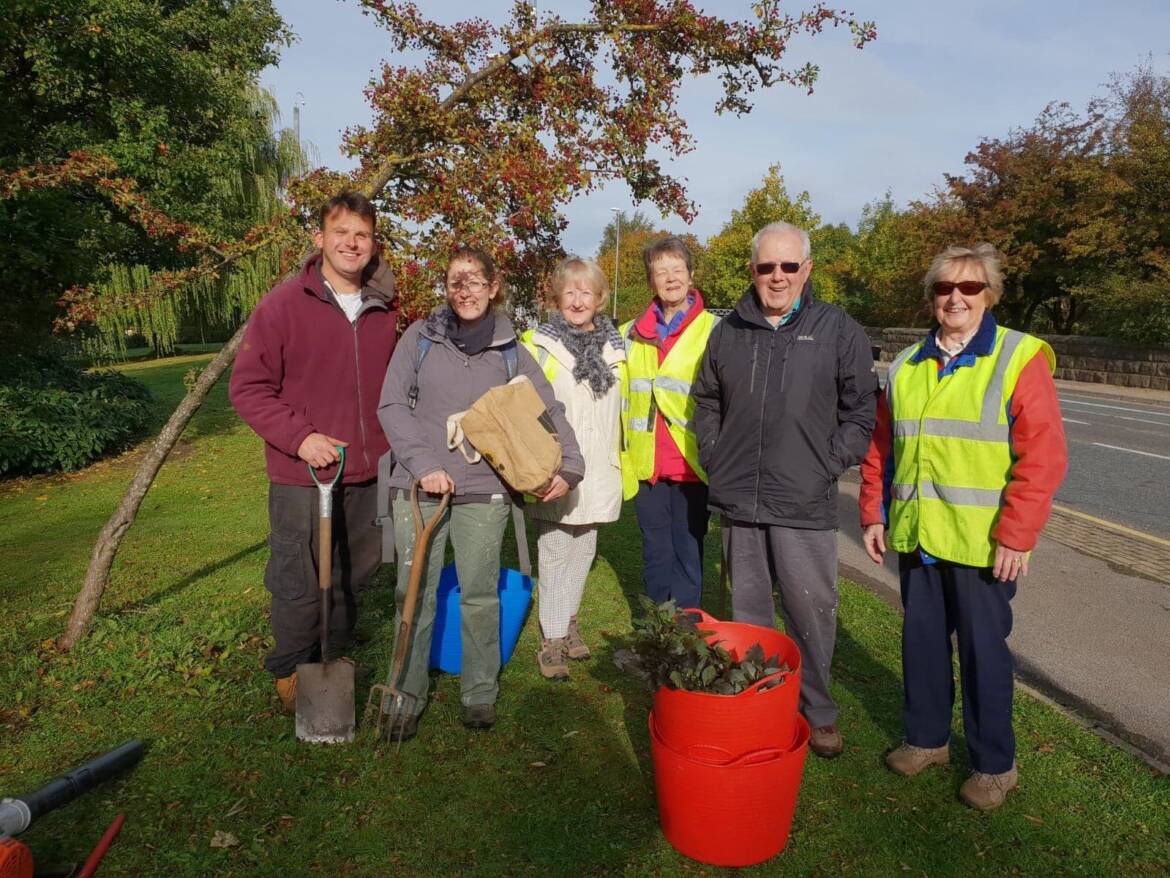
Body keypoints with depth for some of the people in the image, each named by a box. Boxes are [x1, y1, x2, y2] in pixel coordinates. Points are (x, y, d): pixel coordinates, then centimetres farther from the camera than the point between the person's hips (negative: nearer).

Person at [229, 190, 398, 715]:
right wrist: (299, 436, -19)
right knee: (300, 585, 7)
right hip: (302, 478, -4)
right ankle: (291, 672, 32)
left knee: (354, 578, 19)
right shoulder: (282, 306, -8)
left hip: (370, 476, 5)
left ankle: (333, 660, 41)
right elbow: (248, 387, -8)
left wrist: (395, 446, 10)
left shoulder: (386, 311, 5)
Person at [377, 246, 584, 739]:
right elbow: (392, 405, -1)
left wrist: (569, 466, -7)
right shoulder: (420, 337, 3)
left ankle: (480, 693, 26)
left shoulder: (510, 350, 6)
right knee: (414, 596, 6)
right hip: (419, 487, 0)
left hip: (483, 492, 1)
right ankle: (407, 698, 21)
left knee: (479, 596, 9)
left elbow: (549, 411, 7)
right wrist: (424, 465, -12)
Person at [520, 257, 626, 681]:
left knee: (583, 549, 16)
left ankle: (568, 620, 34)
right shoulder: (538, 345, -6)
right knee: (555, 551, 2)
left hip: (596, 471, 5)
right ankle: (553, 639, 14)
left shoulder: (614, 346, 8)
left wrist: (617, 462, 17)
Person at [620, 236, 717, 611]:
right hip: (645, 464, 4)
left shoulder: (713, 331, 0)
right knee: (655, 551, 13)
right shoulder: (632, 334, 11)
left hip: (691, 463, -3)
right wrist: (623, 454, 10)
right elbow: (621, 396, 15)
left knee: (688, 551, 6)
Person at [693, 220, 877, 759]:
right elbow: (706, 403, 18)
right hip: (739, 500, 3)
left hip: (805, 506, -3)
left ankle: (817, 712, 25)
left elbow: (860, 411, 3)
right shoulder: (728, 331, 9)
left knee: (811, 611, 4)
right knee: (748, 612, 14)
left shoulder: (838, 330, 1)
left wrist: (830, 467, -5)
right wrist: (715, 460, 7)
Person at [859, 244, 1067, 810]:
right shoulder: (906, 366, 9)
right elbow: (880, 448, 11)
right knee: (921, 640, 15)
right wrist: (874, 514, 6)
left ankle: (995, 764, 27)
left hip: (982, 544, -4)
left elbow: (1044, 456, -12)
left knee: (983, 648, 8)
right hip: (916, 537, 5)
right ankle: (927, 738, 35)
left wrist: (1015, 535, -16)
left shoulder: (1020, 359, -7)